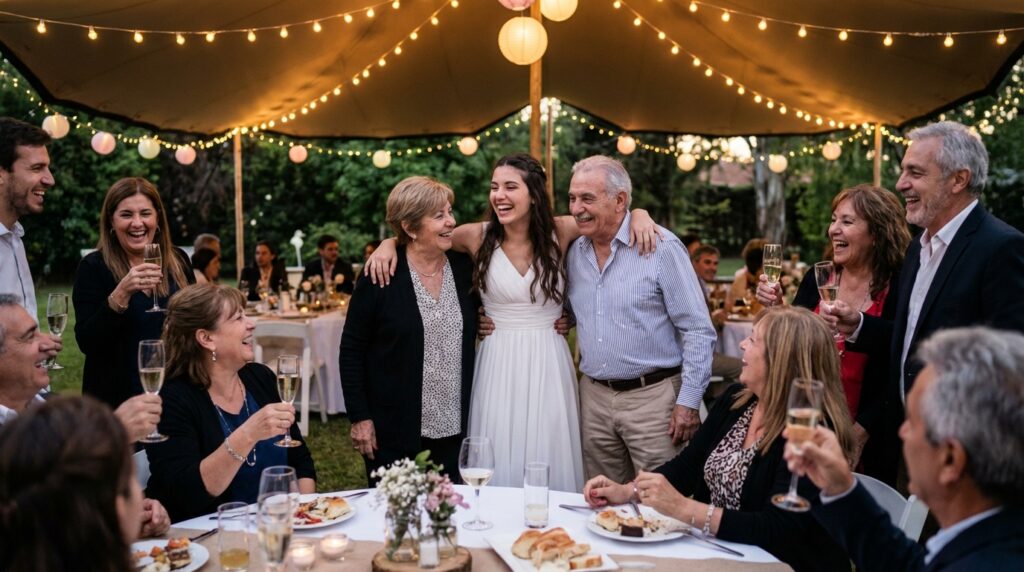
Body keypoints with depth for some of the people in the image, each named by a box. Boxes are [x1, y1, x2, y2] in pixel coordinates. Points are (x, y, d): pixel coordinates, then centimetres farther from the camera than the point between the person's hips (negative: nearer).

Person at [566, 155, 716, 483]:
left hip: (653, 396, -5)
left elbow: (698, 331, -10)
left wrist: (688, 402, -12)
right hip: (594, 397, 5)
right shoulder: (573, 253, 7)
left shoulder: (661, 247, -10)